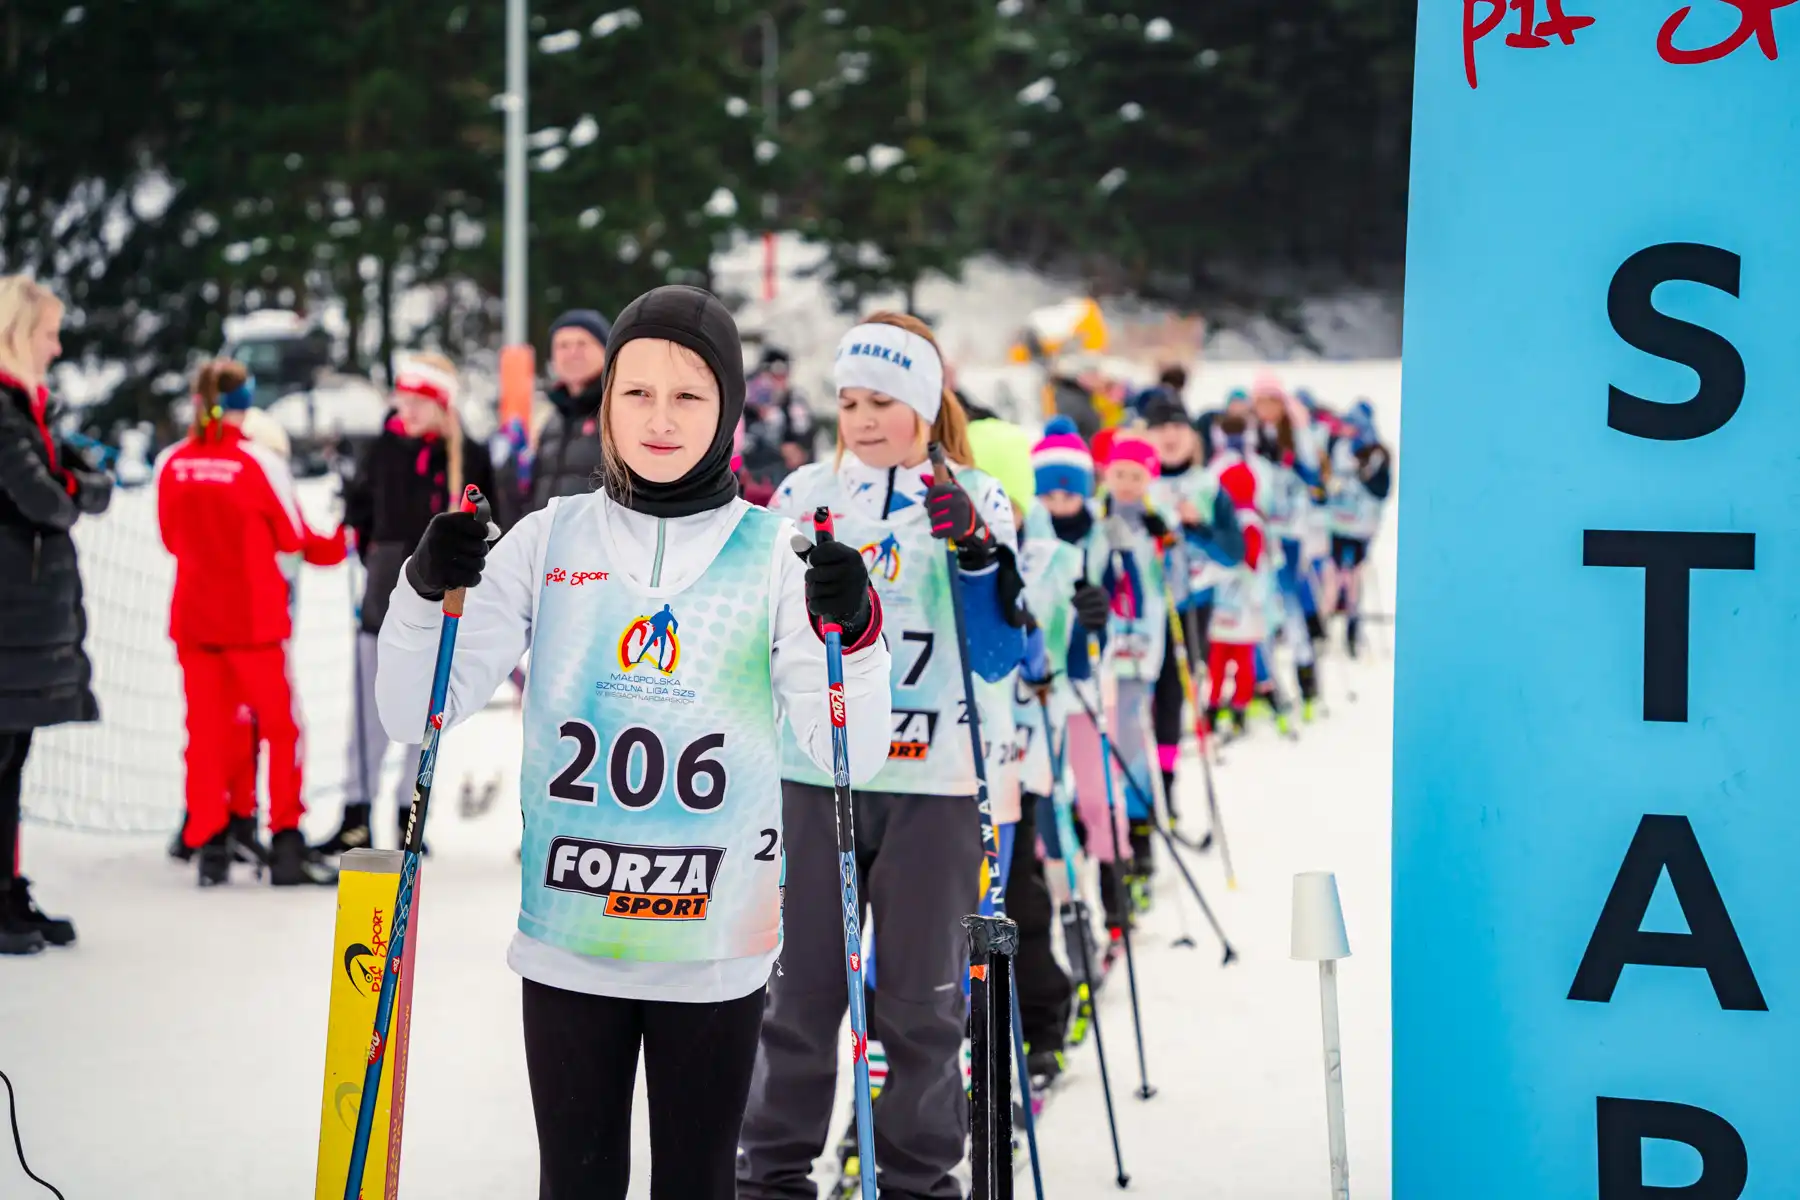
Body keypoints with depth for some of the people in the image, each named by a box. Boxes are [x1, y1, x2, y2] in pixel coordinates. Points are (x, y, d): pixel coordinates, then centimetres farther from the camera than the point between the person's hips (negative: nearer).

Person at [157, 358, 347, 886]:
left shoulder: (171, 463, -2)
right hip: (254, 618, -4)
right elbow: (295, 538, -2)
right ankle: (287, 844, 1)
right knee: (281, 724, 5)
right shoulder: (259, 462, -12)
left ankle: (209, 847, 6)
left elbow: (172, 538, 10)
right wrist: (338, 543, 17)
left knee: (206, 726, 8)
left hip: (193, 617, 4)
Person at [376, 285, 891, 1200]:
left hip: (716, 950, -1)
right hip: (568, 942, 1)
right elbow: (415, 716, 0)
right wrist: (425, 594, -17)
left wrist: (853, 636, -24)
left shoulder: (771, 553, 0)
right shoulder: (549, 541, 2)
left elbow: (849, 756, -6)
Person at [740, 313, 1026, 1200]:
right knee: (800, 985, 3)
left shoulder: (976, 501, 2)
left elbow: (998, 655, -7)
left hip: (935, 779, -1)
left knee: (921, 995, 5)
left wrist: (977, 552, -19)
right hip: (816, 770, 1)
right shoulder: (805, 494, 7)